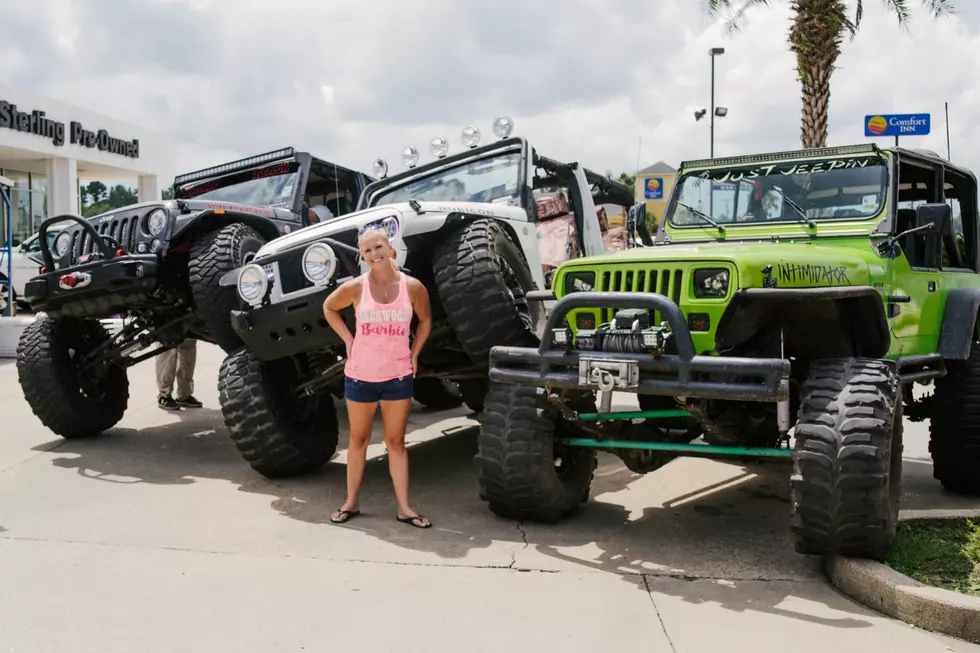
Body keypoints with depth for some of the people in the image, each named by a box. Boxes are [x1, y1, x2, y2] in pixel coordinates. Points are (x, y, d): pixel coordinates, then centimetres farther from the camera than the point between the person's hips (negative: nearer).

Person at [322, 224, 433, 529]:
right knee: (358, 439, 13)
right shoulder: (355, 287, -9)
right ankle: (350, 503, 23)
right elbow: (329, 308, 10)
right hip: (360, 375, 0)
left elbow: (425, 319, 11)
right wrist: (348, 339, 1)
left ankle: (404, 508, 12)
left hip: (398, 375, 0)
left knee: (396, 442, 8)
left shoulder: (412, 287, -7)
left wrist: (414, 352, 3)